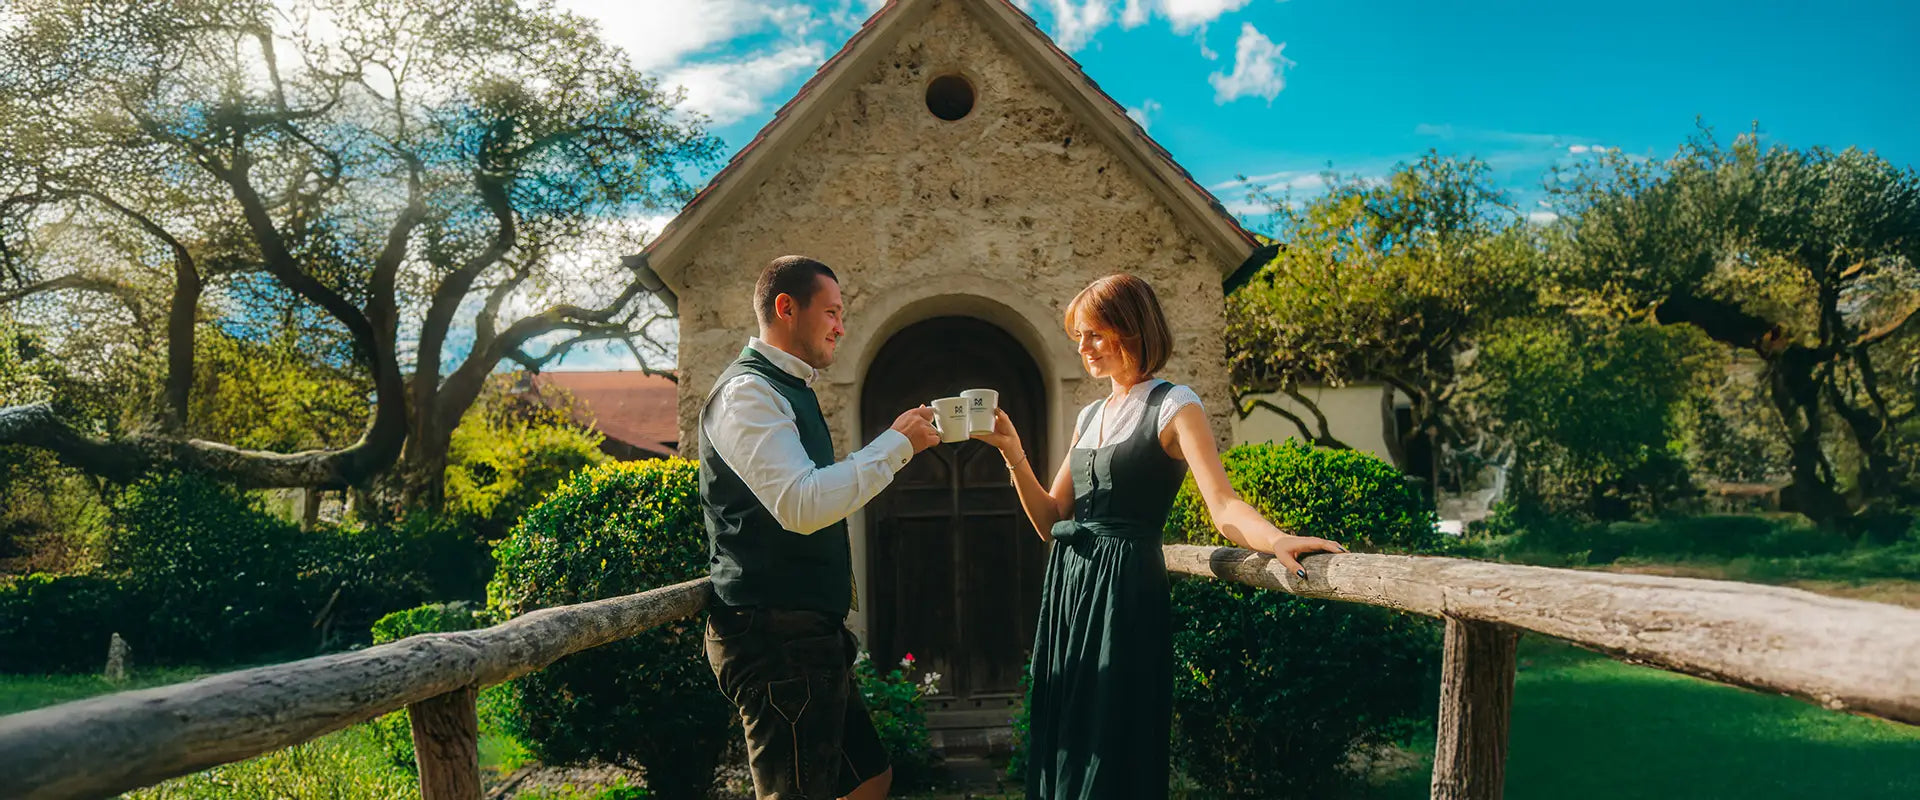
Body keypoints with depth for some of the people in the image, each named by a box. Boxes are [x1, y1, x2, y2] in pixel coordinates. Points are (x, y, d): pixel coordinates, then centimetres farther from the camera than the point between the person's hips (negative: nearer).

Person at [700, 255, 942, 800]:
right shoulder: (748, 391, -14)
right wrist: (897, 443, -17)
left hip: (808, 632, 10)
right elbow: (802, 505, -26)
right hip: (776, 637, -10)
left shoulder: (788, 389, 19)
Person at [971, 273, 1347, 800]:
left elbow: (1223, 507, -18)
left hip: (1125, 587, -7)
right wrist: (1012, 451, 0)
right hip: (1069, 585, 7)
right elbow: (1050, 521, 12)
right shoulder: (1090, 416, 15)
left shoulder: (1173, 406, -5)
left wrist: (1277, 540, -37)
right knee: (1063, 746, 12)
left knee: (1110, 752, -1)